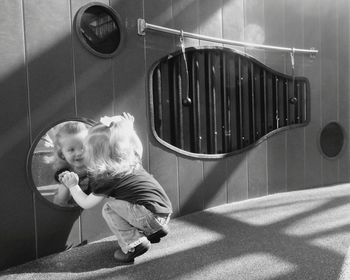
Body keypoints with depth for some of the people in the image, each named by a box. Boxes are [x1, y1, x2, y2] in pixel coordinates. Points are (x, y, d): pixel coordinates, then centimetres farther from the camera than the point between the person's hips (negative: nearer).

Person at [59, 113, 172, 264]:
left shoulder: (107, 178, -10)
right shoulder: (132, 159, 9)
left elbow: (86, 204, 1)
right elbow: (137, 145, 34)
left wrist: (73, 186, 13)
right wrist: (129, 127, 38)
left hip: (151, 216, -9)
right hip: (166, 211, 9)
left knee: (108, 209, -1)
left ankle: (133, 244, -4)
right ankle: (156, 231, 23)